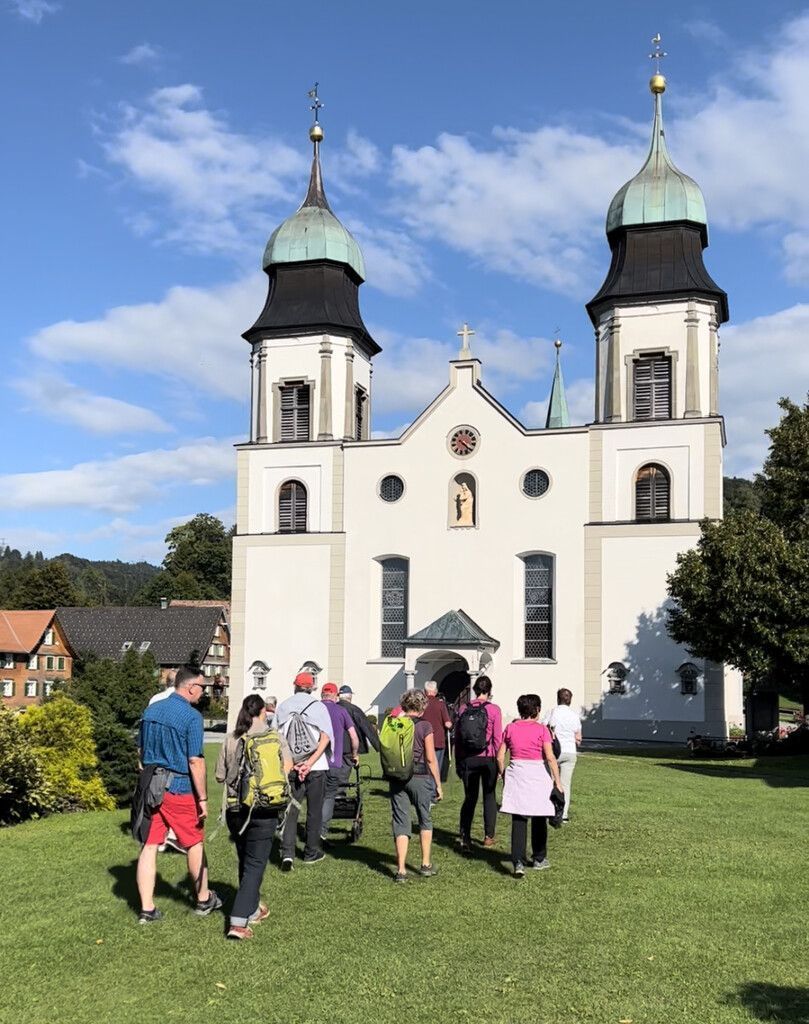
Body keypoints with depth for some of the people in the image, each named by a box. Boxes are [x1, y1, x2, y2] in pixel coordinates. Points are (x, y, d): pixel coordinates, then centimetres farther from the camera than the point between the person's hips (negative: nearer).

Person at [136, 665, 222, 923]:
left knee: (149, 847, 7)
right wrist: (203, 798, -11)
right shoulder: (191, 716, -15)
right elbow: (195, 761, -17)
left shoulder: (150, 710, 7)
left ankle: (147, 909, 9)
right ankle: (204, 899, 26)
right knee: (194, 845, 11)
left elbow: (142, 752, 15)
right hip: (179, 789, -6)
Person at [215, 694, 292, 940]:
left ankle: (252, 910, 34)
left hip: (235, 809, 3)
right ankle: (239, 922, -10)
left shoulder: (230, 739, 3)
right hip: (263, 810, -3)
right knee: (255, 865, 0)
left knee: (245, 861, 21)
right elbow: (287, 764, -14)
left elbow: (220, 776, 6)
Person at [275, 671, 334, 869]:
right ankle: (312, 852, 19)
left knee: (290, 810, 5)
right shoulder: (318, 706, 0)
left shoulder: (282, 707, 6)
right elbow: (325, 737, -11)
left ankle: (287, 853, -9)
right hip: (316, 767, -1)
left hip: (290, 766, 1)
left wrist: (289, 763, -5)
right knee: (314, 810, 11)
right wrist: (310, 763, -16)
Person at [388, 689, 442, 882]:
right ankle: (426, 865, 21)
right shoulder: (424, 726, -9)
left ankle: (401, 870, 1)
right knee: (425, 820, 17)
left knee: (401, 823, 6)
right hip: (420, 777, -2)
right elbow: (431, 759, -8)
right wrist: (438, 784, 1)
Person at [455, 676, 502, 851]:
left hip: (468, 759, 2)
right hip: (487, 758, -2)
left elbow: (457, 737, 6)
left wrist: (458, 763, 14)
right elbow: (497, 738, -7)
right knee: (489, 797, 13)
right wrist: (499, 763, 2)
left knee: (469, 798, 9)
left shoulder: (464, 709, 2)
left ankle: (464, 838, -2)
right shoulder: (494, 710, -7)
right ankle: (488, 836, 19)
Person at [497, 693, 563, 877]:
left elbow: (500, 757, 4)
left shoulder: (511, 728, 4)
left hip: (516, 774, 2)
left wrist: (504, 775, 17)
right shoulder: (541, 729, -5)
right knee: (538, 819, 14)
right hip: (537, 775, -2)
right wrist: (558, 781, -7)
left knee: (518, 820, 2)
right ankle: (539, 860, 28)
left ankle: (518, 862, -10)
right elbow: (550, 757, -12)